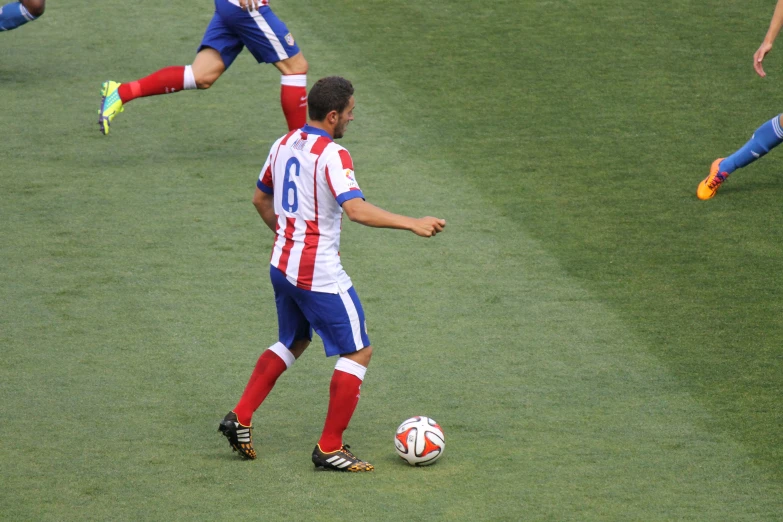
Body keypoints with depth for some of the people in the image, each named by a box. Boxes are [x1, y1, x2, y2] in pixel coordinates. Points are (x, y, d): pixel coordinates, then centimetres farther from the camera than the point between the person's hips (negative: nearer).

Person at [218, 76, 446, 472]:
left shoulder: (284, 145, 7)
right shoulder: (332, 155, -19)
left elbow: (260, 199, 19)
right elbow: (356, 209, -33)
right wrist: (412, 224, -32)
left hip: (282, 266, 9)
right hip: (320, 276, -9)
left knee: (292, 343, 28)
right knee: (358, 352, 2)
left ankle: (240, 417, 21)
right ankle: (330, 449, 3)